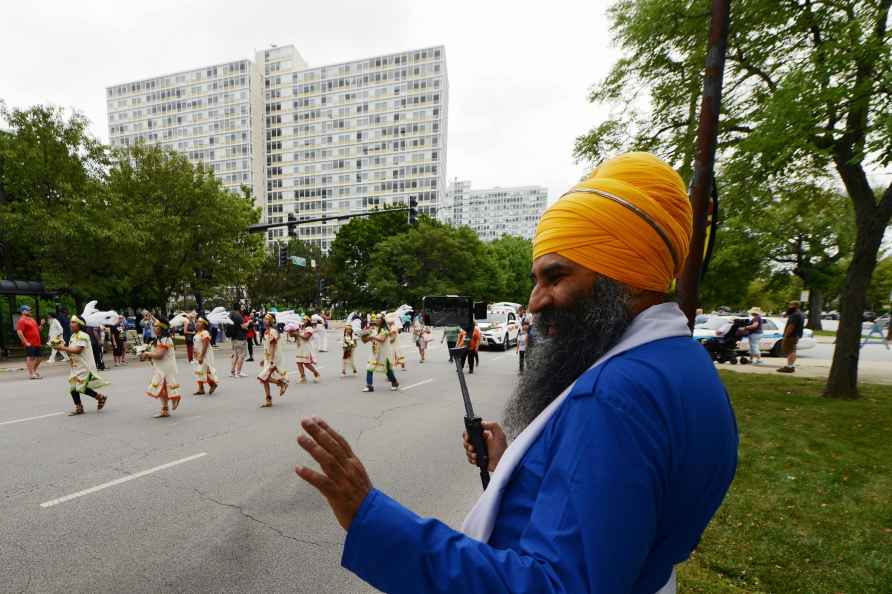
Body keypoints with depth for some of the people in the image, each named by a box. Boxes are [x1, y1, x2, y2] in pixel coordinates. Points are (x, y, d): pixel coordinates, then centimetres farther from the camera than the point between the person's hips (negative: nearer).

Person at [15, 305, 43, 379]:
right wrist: (26, 342, -18)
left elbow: (36, 330, 28)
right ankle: (31, 374, -4)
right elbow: (19, 332, -16)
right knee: (30, 358, -7)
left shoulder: (31, 319, 19)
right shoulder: (21, 320, -7)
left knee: (38, 358, 13)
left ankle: (34, 371, 26)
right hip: (30, 344, -8)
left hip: (37, 343, 8)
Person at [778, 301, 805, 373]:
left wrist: (785, 336, -21)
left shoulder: (795, 315, -18)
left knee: (790, 352, -10)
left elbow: (791, 327, -23)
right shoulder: (800, 314, 17)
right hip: (796, 336, 11)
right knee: (792, 351, 14)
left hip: (791, 336, -11)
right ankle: (792, 366, 18)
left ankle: (789, 367, -10)